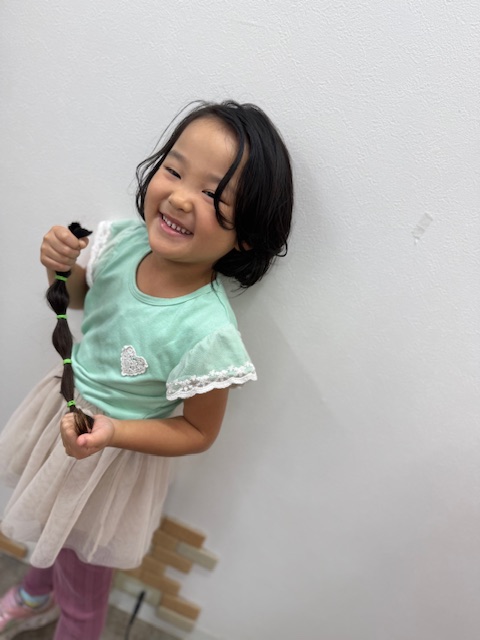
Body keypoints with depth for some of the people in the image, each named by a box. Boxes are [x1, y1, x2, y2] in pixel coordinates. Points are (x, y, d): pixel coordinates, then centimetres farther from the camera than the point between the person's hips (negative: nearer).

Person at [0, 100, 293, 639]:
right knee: (45, 531, 37)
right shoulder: (124, 239, -20)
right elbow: (80, 297, 2)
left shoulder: (207, 333, -36)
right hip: (64, 411, 7)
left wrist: (112, 432, -31)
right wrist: (60, 267, -19)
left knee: (82, 591, 22)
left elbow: (198, 432, -19)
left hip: (114, 456, -6)